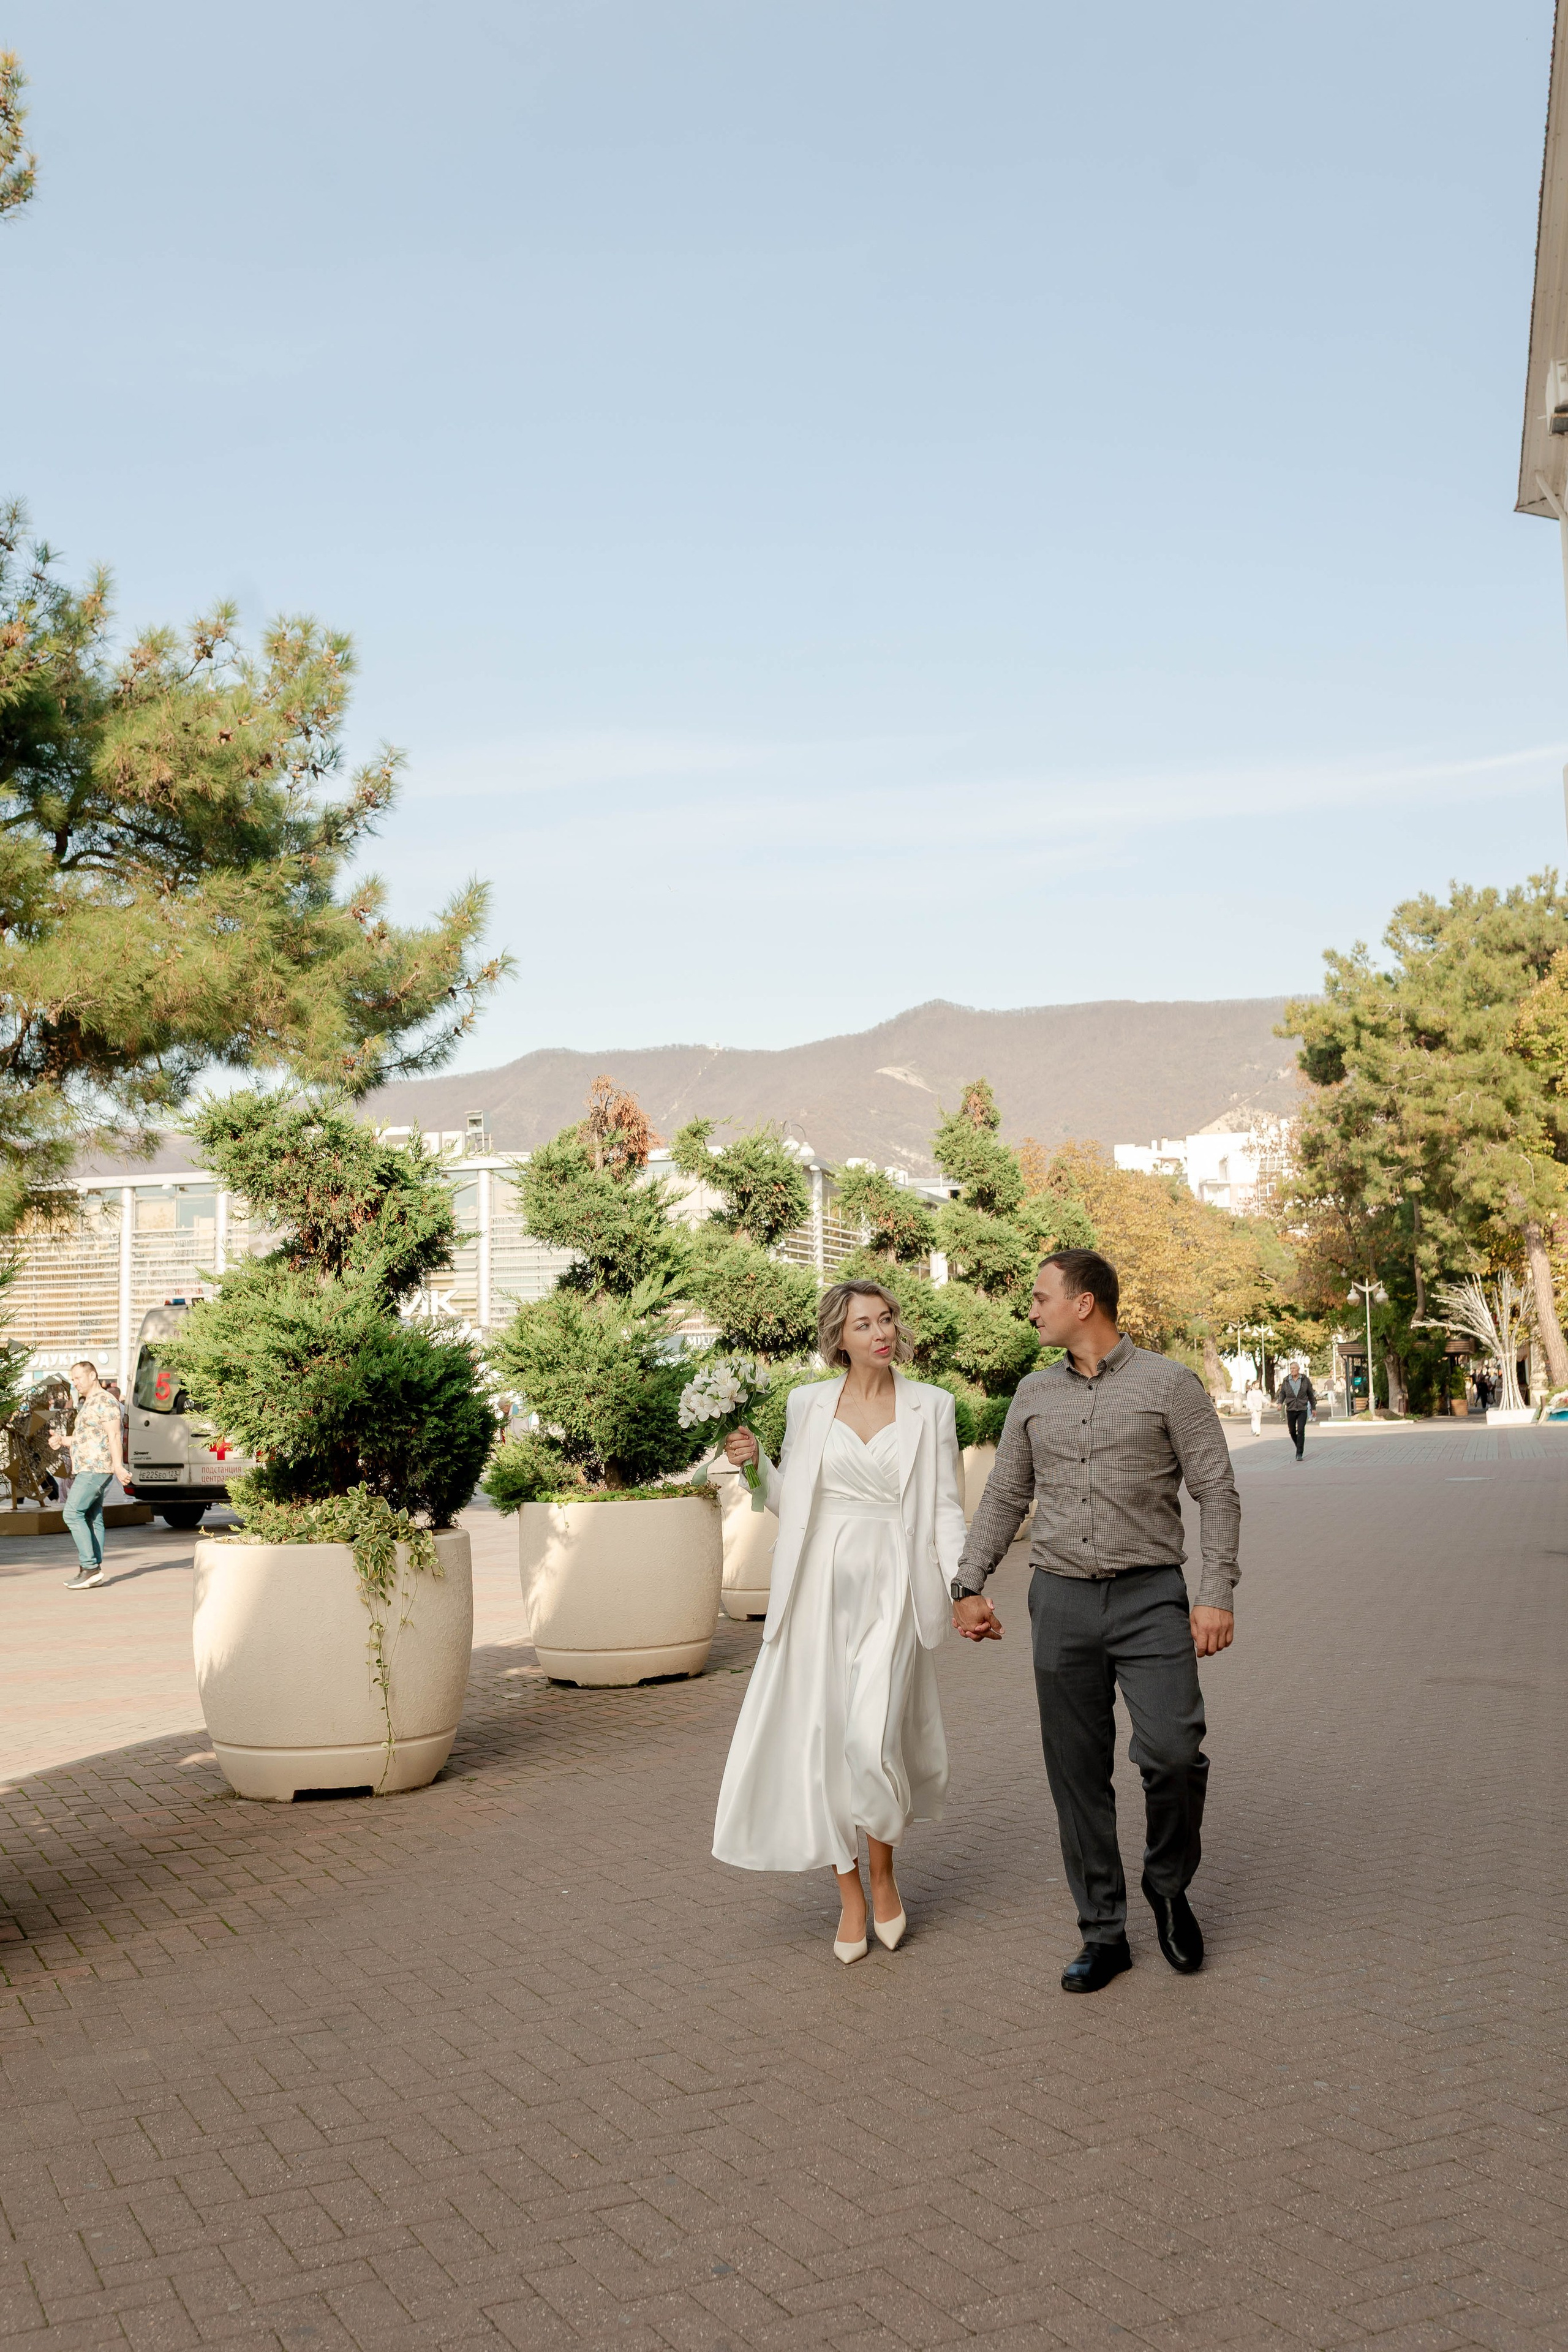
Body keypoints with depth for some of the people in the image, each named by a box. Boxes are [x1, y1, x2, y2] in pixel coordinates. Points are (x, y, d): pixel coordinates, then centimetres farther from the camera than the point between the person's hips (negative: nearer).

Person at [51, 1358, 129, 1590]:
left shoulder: (105, 1401, -11)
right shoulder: (87, 1404, 20)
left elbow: (114, 1437, -20)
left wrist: (118, 1466, -30)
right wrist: (62, 1441, 11)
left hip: (96, 1469, -10)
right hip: (85, 1469, 10)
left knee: (73, 1514, -14)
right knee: (92, 1519, 8)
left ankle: (90, 1567, -14)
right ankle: (93, 1571, 9)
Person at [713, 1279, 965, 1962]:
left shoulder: (930, 1407, 4)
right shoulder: (808, 1403, 7)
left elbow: (946, 1509, 2)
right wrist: (757, 1464, -2)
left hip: (892, 1585, -2)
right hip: (819, 1584, 2)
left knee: (874, 1737, -14)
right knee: (819, 1740, 1)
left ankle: (883, 1875, 13)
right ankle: (850, 1898, 17)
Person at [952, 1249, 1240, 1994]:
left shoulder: (1168, 1384, -2)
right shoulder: (1034, 1395, 11)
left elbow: (1218, 1493, -2)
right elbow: (1004, 1496, 18)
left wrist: (1217, 1594, -10)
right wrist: (968, 1585, 12)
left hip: (1150, 1596, -4)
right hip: (1061, 1598, 4)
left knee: (1171, 1752, -16)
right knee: (1078, 1773, 5)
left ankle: (1169, 1885, 13)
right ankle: (1103, 1934, 17)